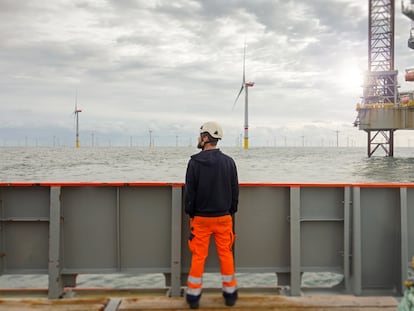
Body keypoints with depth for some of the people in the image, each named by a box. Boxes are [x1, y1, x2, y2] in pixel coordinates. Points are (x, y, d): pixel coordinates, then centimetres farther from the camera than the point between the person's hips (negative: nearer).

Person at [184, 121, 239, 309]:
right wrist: (232, 211, 14)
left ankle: (193, 296, 15)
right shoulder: (229, 162, -1)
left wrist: (190, 212, 5)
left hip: (200, 217, -2)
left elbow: (190, 191, -7)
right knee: (226, 254, 11)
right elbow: (235, 190, 4)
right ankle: (230, 294, 20)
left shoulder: (195, 161, -10)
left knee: (198, 256, 6)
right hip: (223, 217, 2)